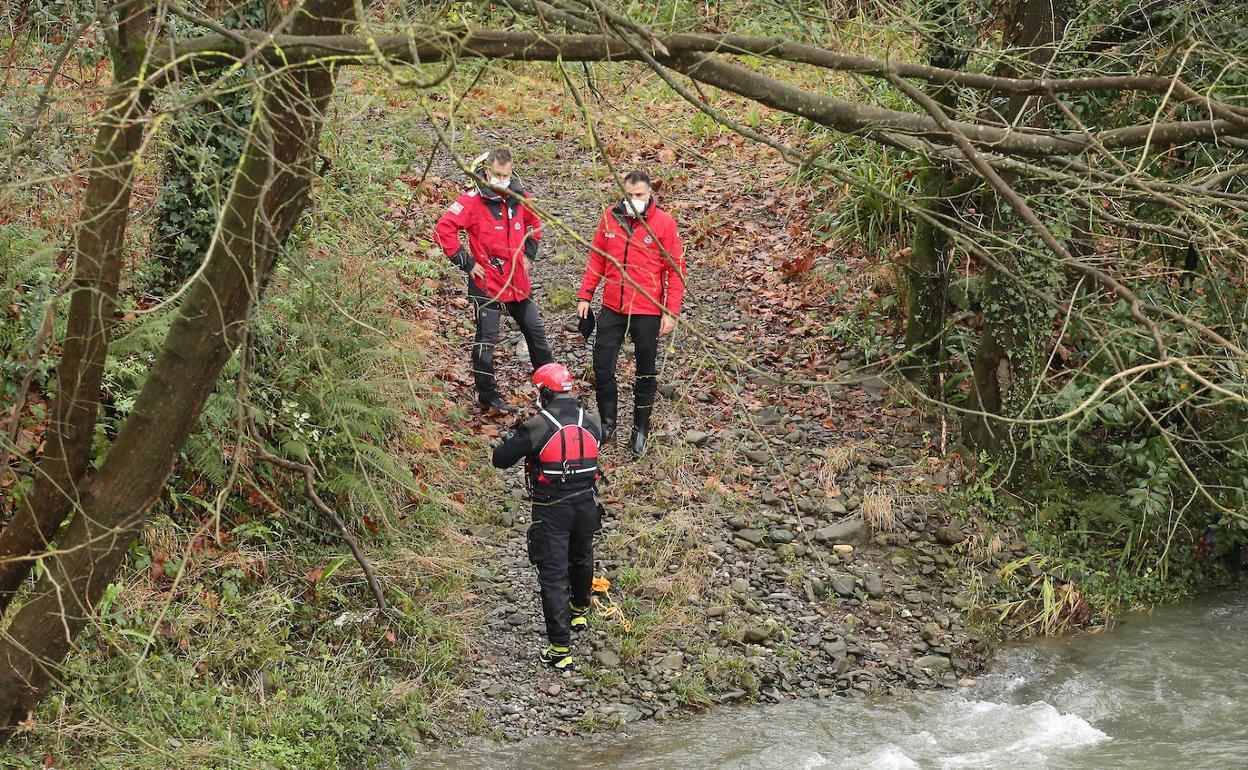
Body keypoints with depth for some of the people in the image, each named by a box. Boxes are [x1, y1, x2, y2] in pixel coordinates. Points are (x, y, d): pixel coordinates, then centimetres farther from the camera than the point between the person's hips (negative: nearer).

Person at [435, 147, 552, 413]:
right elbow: (443, 229, -21)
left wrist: (529, 254, 15)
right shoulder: (473, 200, -15)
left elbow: (533, 222, 25)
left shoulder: (519, 197, 3)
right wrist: (467, 263, -17)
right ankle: (488, 396, 11)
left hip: (518, 282, 6)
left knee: (536, 332, 17)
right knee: (486, 341, 0)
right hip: (487, 284, -6)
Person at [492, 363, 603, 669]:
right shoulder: (591, 422, -1)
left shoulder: (537, 427, -17)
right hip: (586, 503, 5)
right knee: (581, 560, 29)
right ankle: (579, 611, 55)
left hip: (551, 510, -5)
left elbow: (500, 459, -12)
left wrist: (513, 438, 9)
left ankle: (560, 648, -7)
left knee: (553, 575, -3)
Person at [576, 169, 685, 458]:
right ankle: (607, 423, 23)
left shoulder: (664, 222, -10)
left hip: (647, 312, -3)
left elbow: (676, 269, -7)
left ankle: (640, 429, 24)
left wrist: (671, 312, -10)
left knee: (646, 372, 9)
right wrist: (585, 296, 6)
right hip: (612, 308, 3)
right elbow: (597, 259, 10)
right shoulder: (610, 218, 0)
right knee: (602, 366, 5)